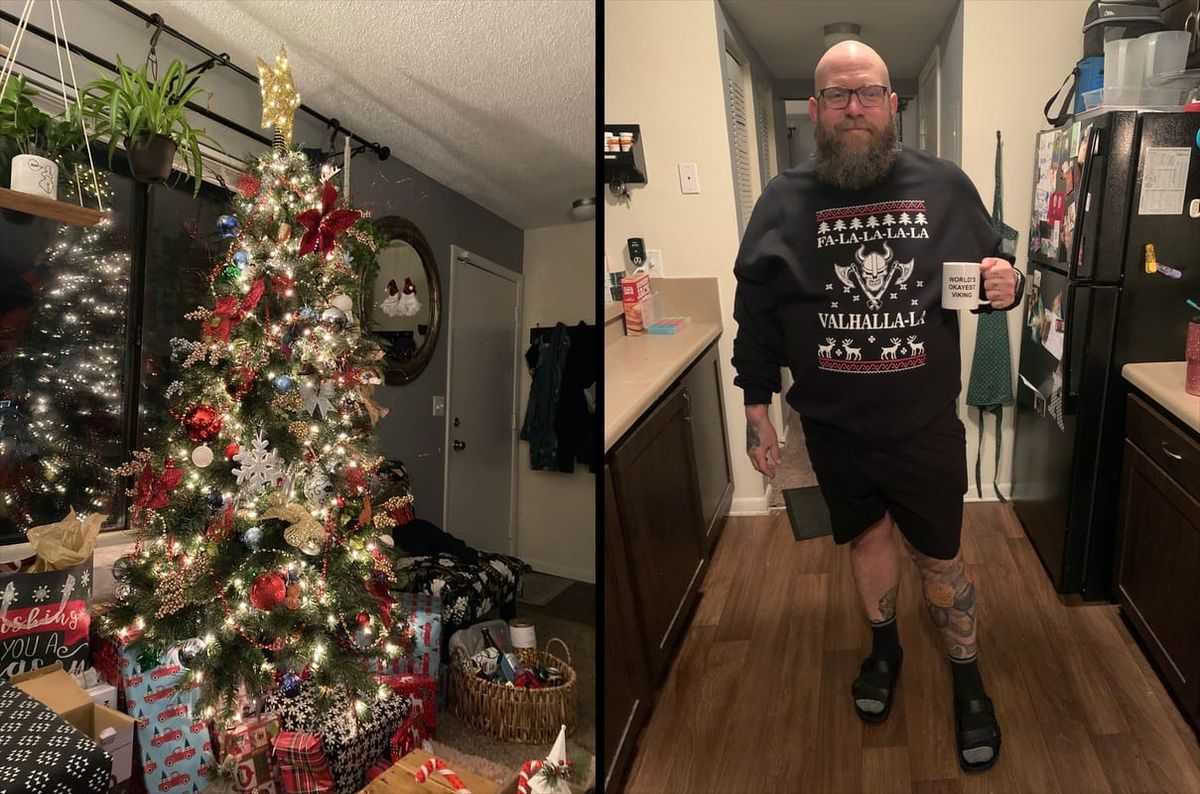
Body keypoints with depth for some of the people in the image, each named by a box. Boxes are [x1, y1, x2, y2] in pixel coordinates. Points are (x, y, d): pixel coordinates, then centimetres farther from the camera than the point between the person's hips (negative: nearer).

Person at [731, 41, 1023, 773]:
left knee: (940, 555, 15)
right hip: (833, 428, 1)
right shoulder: (783, 201, -5)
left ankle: (968, 680, 41)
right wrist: (757, 410, -1)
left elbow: (995, 270, 8)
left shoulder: (945, 185, -4)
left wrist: (1007, 288, -16)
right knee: (868, 536, 21)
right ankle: (885, 646, 49)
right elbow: (755, 312, -2)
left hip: (927, 425, 0)